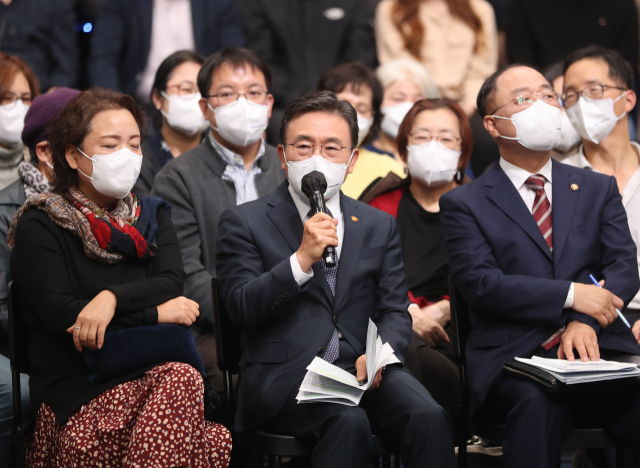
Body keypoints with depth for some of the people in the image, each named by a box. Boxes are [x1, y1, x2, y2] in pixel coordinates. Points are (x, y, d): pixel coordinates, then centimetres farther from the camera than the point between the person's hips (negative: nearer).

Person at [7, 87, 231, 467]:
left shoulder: (153, 217, 19)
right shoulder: (38, 228, 4)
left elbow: (171, 282, 0)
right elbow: (61, 314, -10)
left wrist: (113, 297, -20)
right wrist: (156, 314, -9)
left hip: (151, 375, 4)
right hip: (77, 390, -4)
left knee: (182, 379, -32)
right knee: (181, 381, -32)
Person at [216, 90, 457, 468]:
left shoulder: (379, 226, 20)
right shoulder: (244, 223, 8)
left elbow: (395, 312, 13)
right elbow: (242, 310, -3)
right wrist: (302, 260, -16)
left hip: (362, 369, 3)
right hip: (282, 376, -3)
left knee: (430, 418, -27)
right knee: (349, 421, -35)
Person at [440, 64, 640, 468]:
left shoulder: (598, 189, 20)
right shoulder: (464, 204, 9)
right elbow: (480, 283, -5)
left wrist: (585, 321, -13)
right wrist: (570, 295, -13)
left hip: (599, 347, 3)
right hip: (512, 357, -2)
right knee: (538, 404, -38)